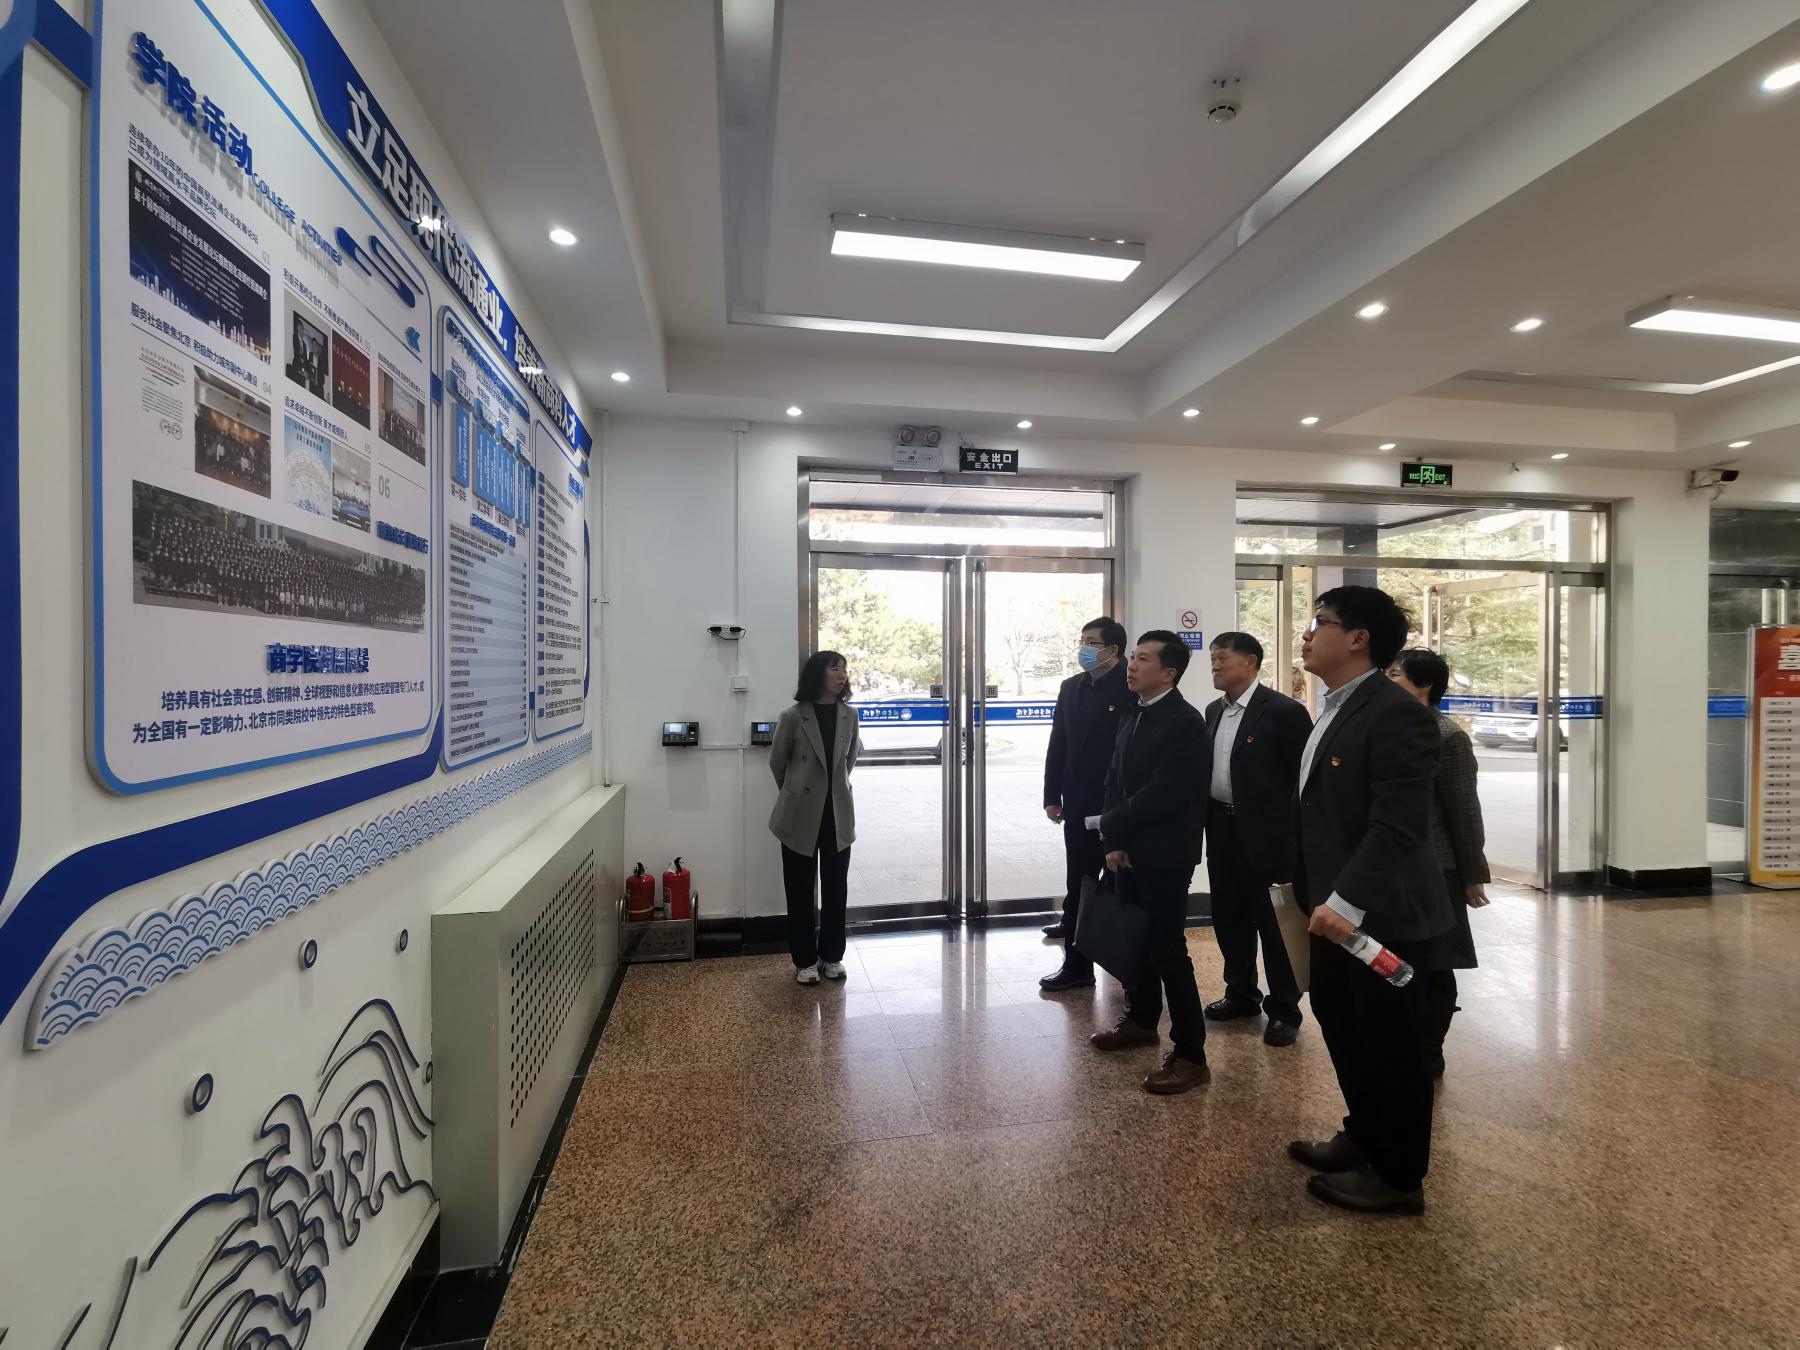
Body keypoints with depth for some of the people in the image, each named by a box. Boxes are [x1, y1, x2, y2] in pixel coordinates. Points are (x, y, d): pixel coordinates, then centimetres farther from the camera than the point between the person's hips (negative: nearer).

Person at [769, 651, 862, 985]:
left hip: (838, 814, 3)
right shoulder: (794, 717, -11)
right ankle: (805, 960, 23)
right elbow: (777, 762, 4)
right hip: (801, 815, -3)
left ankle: (831, 956, 27)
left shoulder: (849, 716, -1)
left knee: (836, 888, 10)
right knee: (801, 891, 7)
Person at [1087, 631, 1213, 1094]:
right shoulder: (1133, 716, 10)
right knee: (1136, 939, 19)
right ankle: (1140, 1020, 38)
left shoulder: (1186, 723, -17)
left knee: (1167, 948, -2)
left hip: (1164, 854, -8)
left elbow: (1162, 795, -22)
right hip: (1129, 848, 8)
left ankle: (1190, 1055, 11)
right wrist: (1113, 841, -2)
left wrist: (1109, 826, -9)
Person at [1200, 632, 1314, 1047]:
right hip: (1222, 830, 7)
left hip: (1265, 833, -7)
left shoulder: (1284, 711, -12)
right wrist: (1206, 824, 8)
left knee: (1273, 923, 5)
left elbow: (1304, 778, -12)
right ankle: (1241, 993, 33)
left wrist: (1296, 839, -14)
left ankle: (1284, 1010, 21)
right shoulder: (1214, 711, 10)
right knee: (1228, 918, 15)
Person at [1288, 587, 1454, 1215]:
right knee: (1341, 1024, 22)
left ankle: (1399, 1175, 28)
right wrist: (1317, 895, 16)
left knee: (1391, 1042, 8)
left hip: (1380, 914, -9)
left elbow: (1398, 825, -27)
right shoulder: (1337, 711, 11)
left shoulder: (1397, 714, -20)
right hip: (1336, 908, 9)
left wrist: (1348, 902, -30)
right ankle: (1364, 1136, 42)